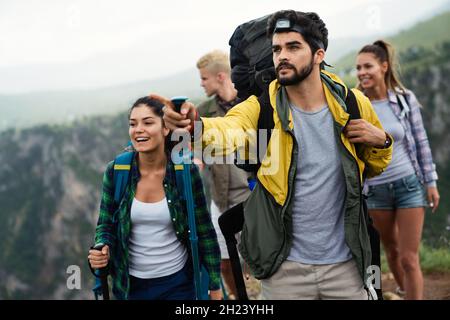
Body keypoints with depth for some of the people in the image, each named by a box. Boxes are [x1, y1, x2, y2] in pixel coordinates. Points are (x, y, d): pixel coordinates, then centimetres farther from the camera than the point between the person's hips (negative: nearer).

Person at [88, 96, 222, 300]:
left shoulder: (186, 171, -13)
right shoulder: (116, 171, -10)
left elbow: (204, 231, -4)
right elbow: (106, 225, 1)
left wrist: (215, 286, -1)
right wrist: (102, 249, -22)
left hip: (177, 282, -1)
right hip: (130, 283, 1)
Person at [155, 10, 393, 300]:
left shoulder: (352, 104, -3)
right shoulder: (262, 108, -9)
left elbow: (374, 168, 12)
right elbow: (229, 130, -32)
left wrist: (381, 142, -9)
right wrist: (197, 127, -53)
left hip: (344, 263, 1)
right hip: (285, 267, -1)